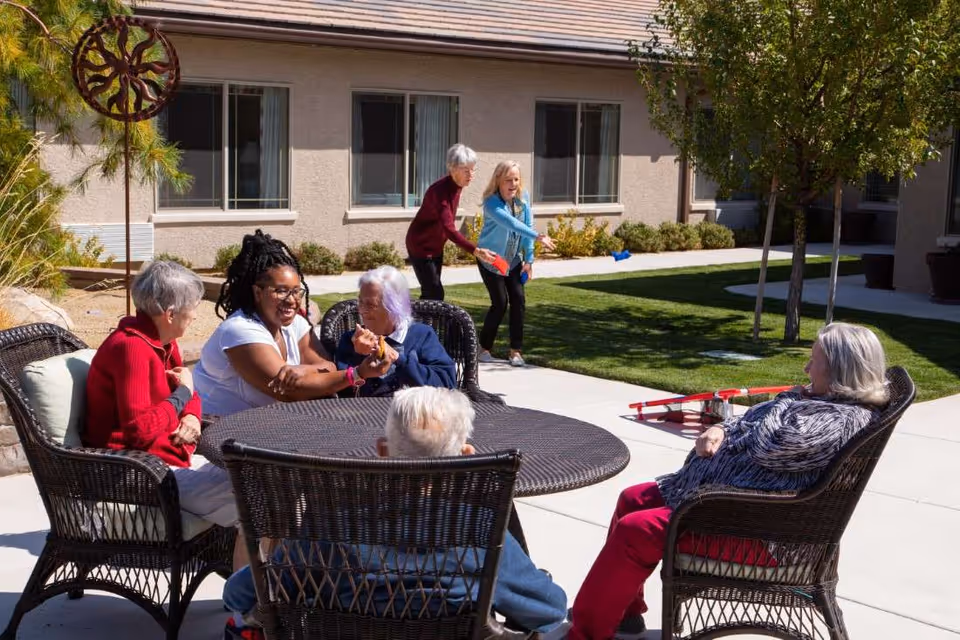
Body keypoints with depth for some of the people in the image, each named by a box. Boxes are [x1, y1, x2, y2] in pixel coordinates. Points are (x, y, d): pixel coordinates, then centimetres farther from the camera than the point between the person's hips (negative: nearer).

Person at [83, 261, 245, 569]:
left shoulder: (162, 341, 9)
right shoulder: (131, 347, -22)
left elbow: (186, 394, 21)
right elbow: (140, 429, -29)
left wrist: (192, 416, -3)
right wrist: (183, 393, -15)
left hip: (173, 457, 11)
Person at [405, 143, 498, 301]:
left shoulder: (456, 186, -3)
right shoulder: (440, 191, -30)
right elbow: (449, 229, -41)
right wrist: (475, 251, -52)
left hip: (436, 246, 9)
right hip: (420, 246, -9)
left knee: (430, 294, 12)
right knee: (435, 295, -12)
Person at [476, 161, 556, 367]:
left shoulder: (523, 199, -7)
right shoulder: (492, 202, -26)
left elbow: (527, 226, -4)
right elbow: (511, 223, -42)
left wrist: (529, 259, -7)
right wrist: (538, 236, -52)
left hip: (513, 260, 5)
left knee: (518, 300, -6)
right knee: (500, 303, -10)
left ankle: (516, 350, 2)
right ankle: (484, 348, 8)